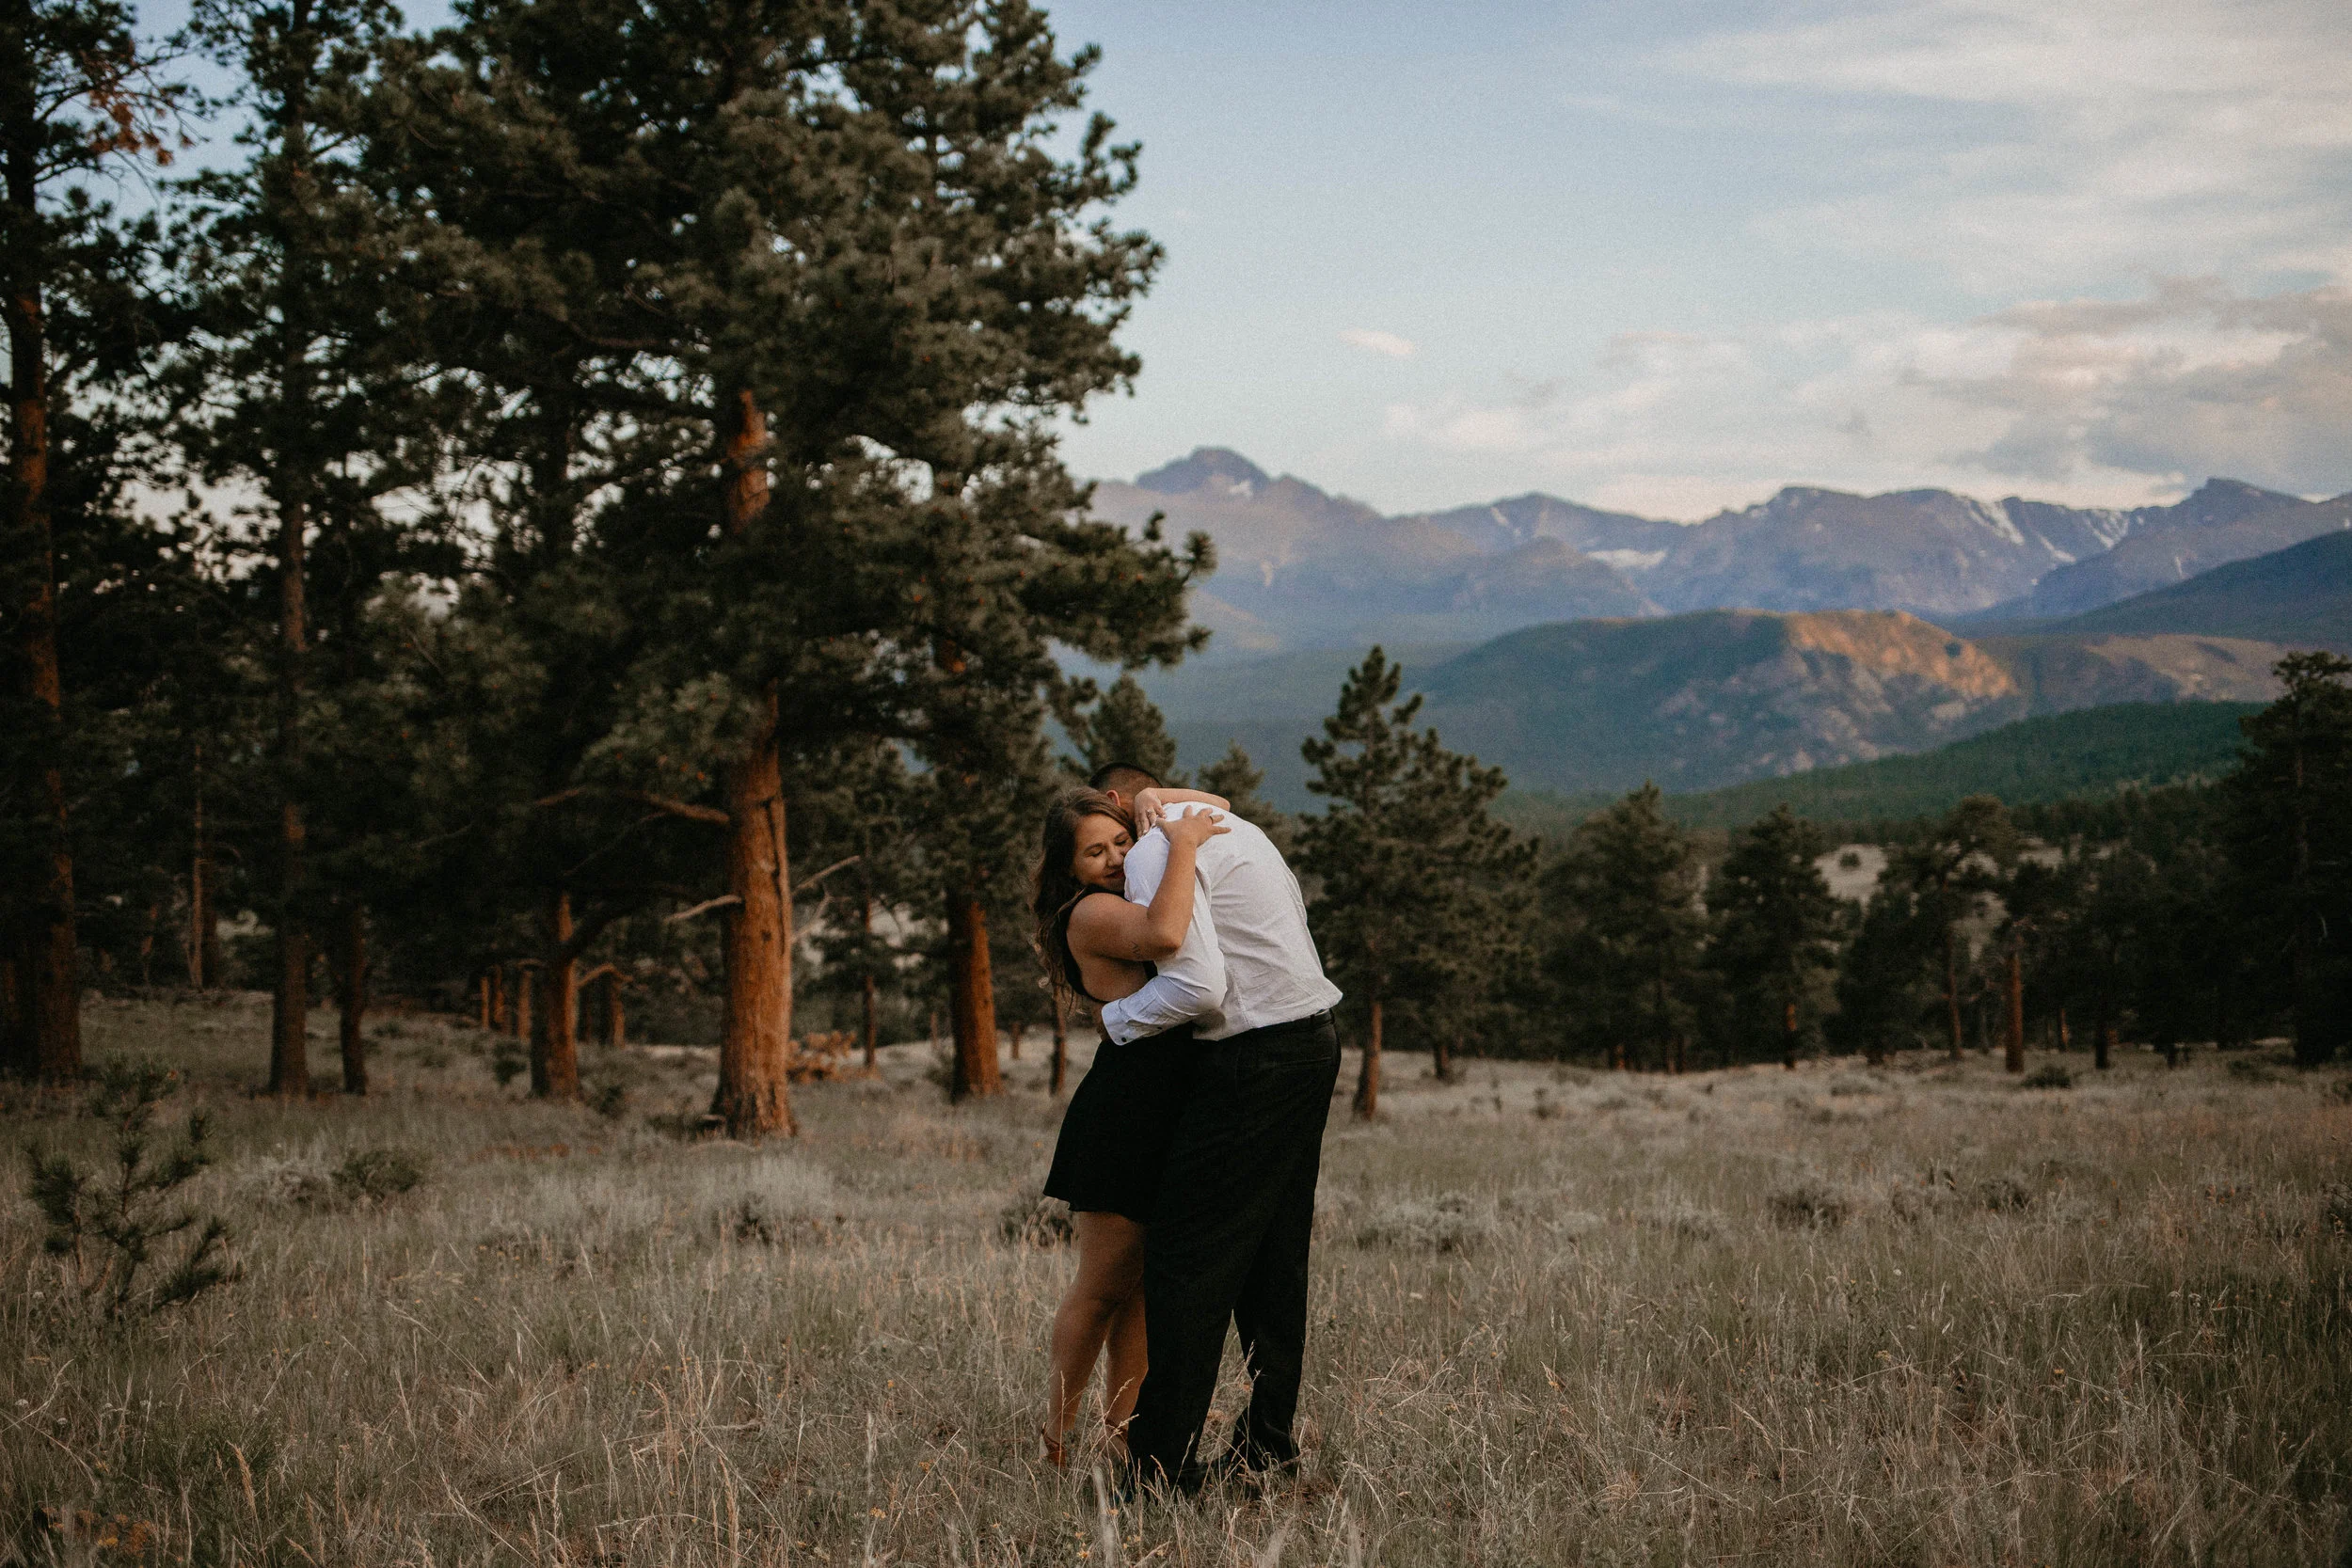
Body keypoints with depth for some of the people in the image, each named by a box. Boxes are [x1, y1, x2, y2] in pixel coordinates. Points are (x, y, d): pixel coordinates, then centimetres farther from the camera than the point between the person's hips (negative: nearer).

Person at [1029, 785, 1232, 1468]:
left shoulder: (1129, 898, 16)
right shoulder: (1090, 912, -12)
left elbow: (1215, 811, 27)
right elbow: (1164, 935, -34)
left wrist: (1158, 800, 8)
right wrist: (1182, 847, -23)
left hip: (1163, 1111, 9)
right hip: (1123, 1110, -9)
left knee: (1141, 1283, 12)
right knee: (1102, 1285, -2)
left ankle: (1119, 1432, 19)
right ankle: (1056, 1436, 9)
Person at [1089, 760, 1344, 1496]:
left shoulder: (1153, 852, -10)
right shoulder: (1229, 825, 20)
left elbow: (1197, 985, -20)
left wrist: (1115, 1018, -4)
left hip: (1254, 1061, -10)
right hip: (1312, 1043, 10)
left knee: (1186, 1260, -7)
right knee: (1275, 1260, 13)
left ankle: (1164, 1468, -8)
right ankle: (1268, 1447, 17)